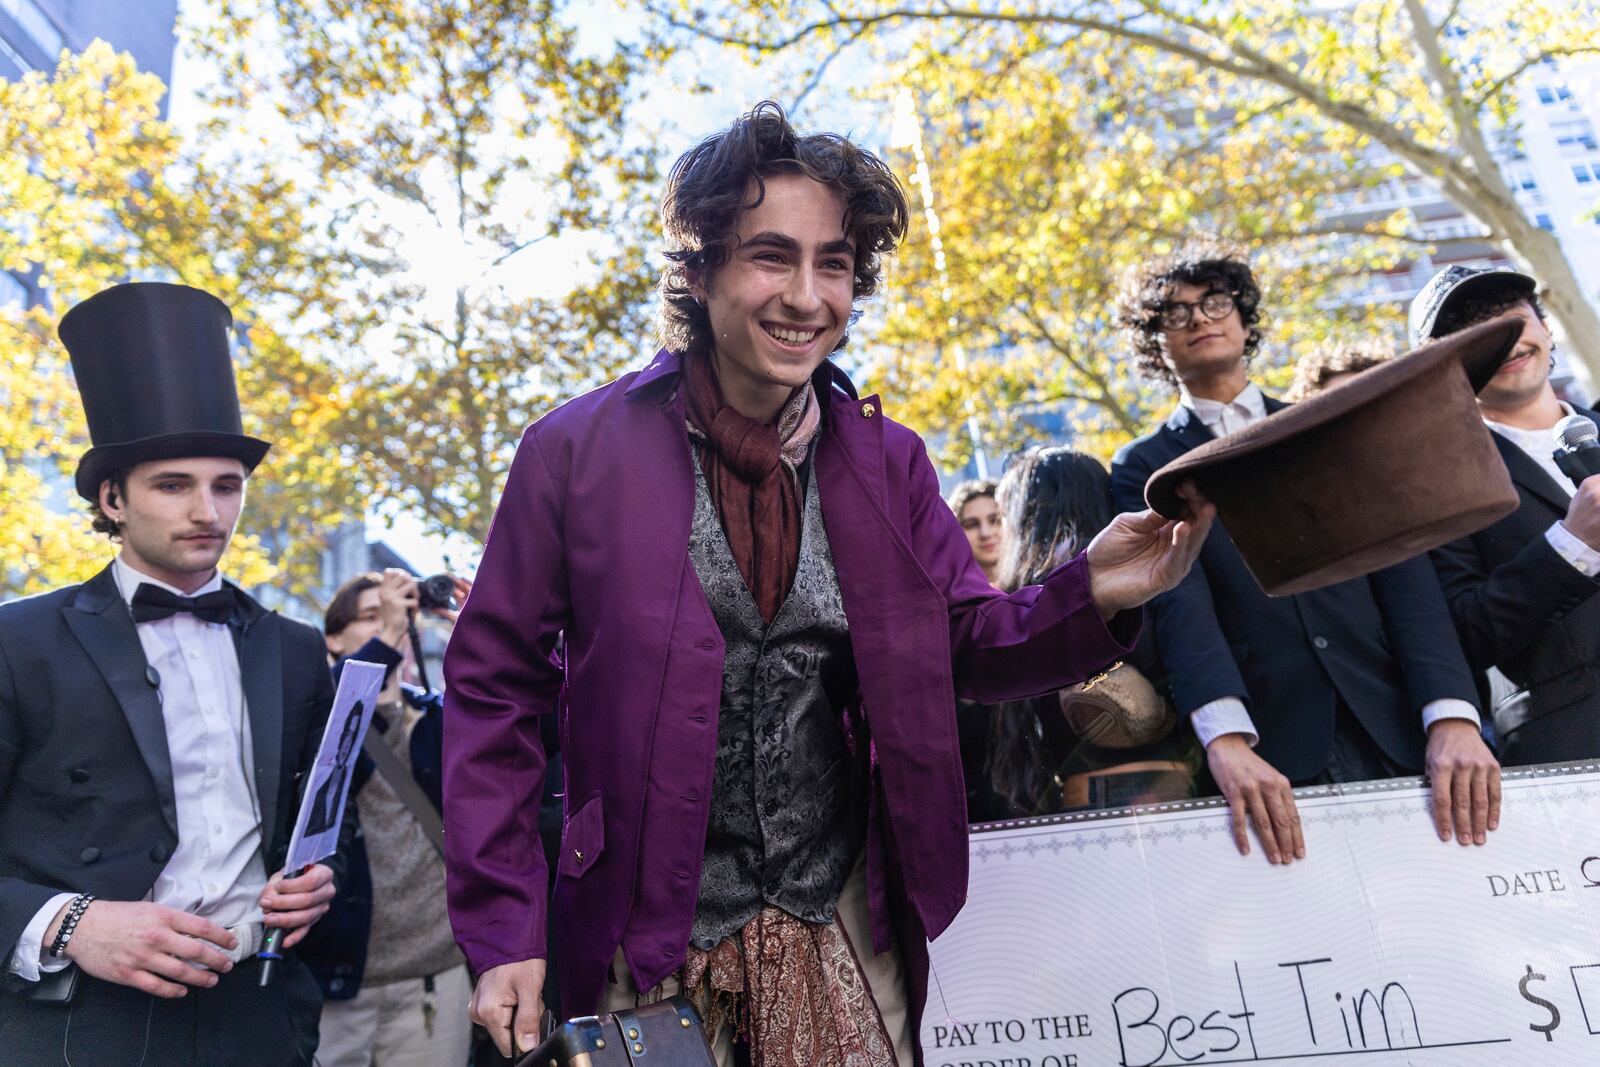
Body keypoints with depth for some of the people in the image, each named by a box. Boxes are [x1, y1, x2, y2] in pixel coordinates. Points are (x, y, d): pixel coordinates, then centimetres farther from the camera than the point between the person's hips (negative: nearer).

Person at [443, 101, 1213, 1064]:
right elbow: (495, 688, -4)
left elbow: (972, 646, 2)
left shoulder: (888, 460, 0)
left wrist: (1090, 597, -19)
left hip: (843, 936, 2)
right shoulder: (578, 449, -8)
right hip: (648, 939, -2)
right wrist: (501, 932, -8)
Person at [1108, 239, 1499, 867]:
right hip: (1271, 764, -2)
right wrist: (1227, 741, -26)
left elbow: (1402, 568, 3)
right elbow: (1178, 601, -10)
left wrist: (1453, 718, -12)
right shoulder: (1143, 468, 5)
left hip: (1397, 739, 3)